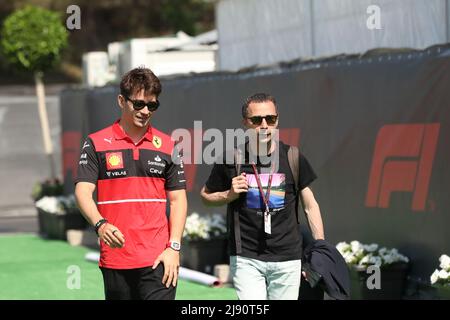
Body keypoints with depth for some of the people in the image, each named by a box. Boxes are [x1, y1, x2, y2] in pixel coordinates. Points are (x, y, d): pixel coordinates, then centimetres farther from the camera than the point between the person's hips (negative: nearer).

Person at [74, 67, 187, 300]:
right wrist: (100, 224, -24)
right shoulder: (97, 143, 4)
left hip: (157, 261, 0)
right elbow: (82, 191, -5)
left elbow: (178, 200, 10)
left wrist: (174, 247, -2)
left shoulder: (166, 146, 9)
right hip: (114, 260, 0)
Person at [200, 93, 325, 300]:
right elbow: (205, 195, 13)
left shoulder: (292, 158, 2)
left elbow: (310, 206, 9)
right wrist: (230, 195, -8)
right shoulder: (231, 159, -2)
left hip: (287, 259, 2)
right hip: (246, 258, -1)